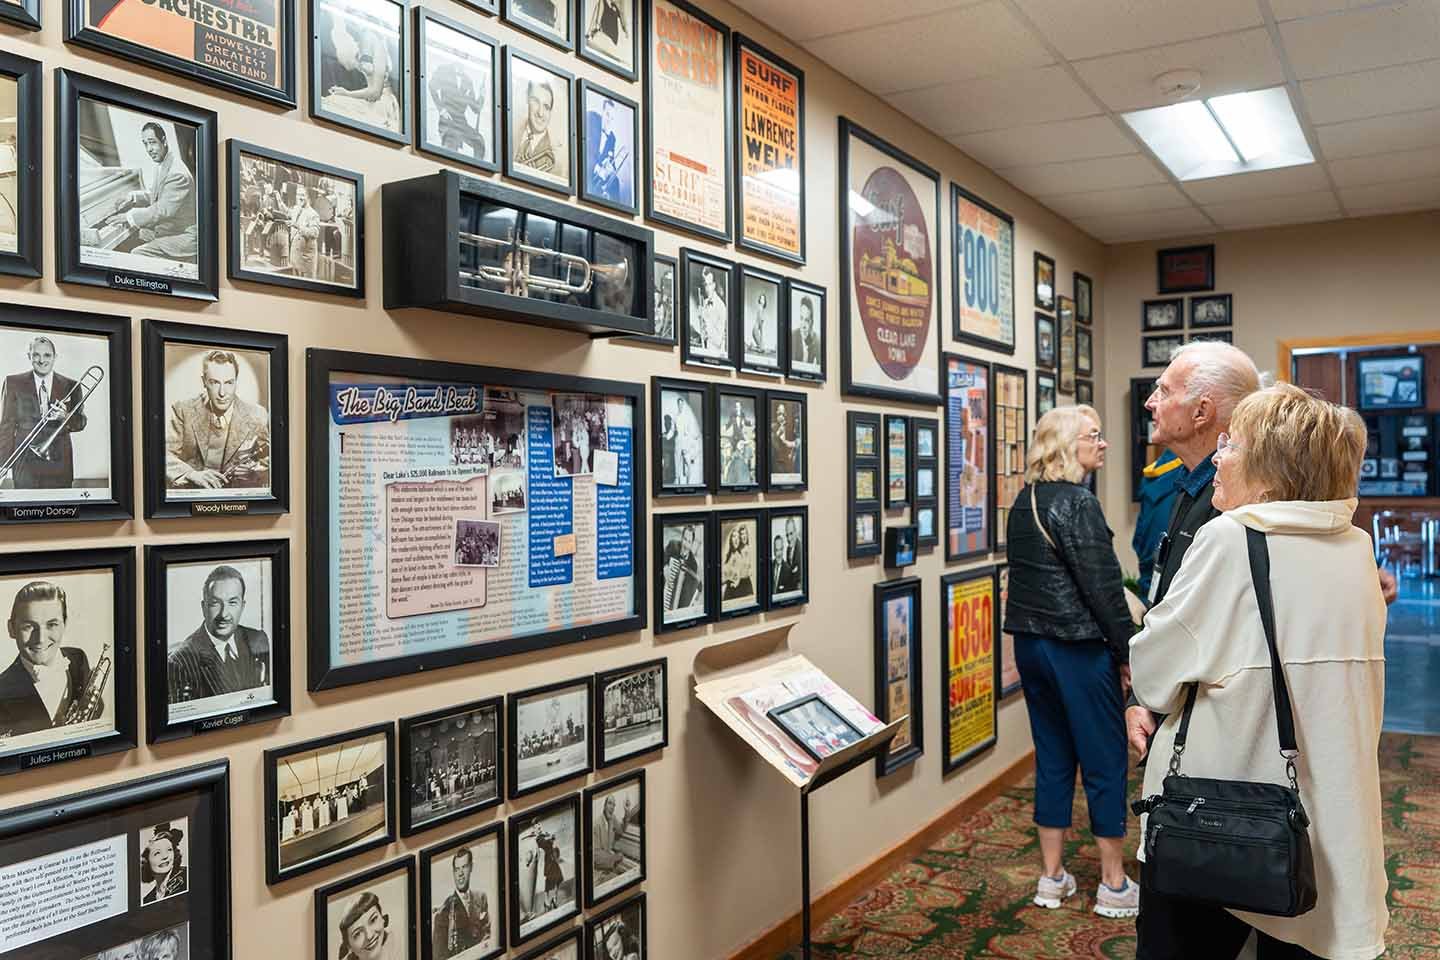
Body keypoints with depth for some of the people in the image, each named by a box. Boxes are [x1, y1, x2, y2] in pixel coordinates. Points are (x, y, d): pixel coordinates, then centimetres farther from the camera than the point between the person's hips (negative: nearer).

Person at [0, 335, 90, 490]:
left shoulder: (70, 386, 9)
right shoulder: (13, 383, 7)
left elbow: (81, 422, 11)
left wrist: (65, 417, -12)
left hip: (60, 464, 1)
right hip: (25, 464, -1)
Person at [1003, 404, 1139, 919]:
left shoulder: (1024, 502, 10)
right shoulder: (1078, 502, -15)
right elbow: (1102, 587, -17)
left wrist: (1035, 630, 17)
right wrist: (1127, 652, -9)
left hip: (1029, 642, 8)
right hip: (1078, 648, -8)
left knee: (1053, 758, 14)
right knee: (1106, 762, 4)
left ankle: (1052, 878, 21)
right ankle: (1114, 885, 14)